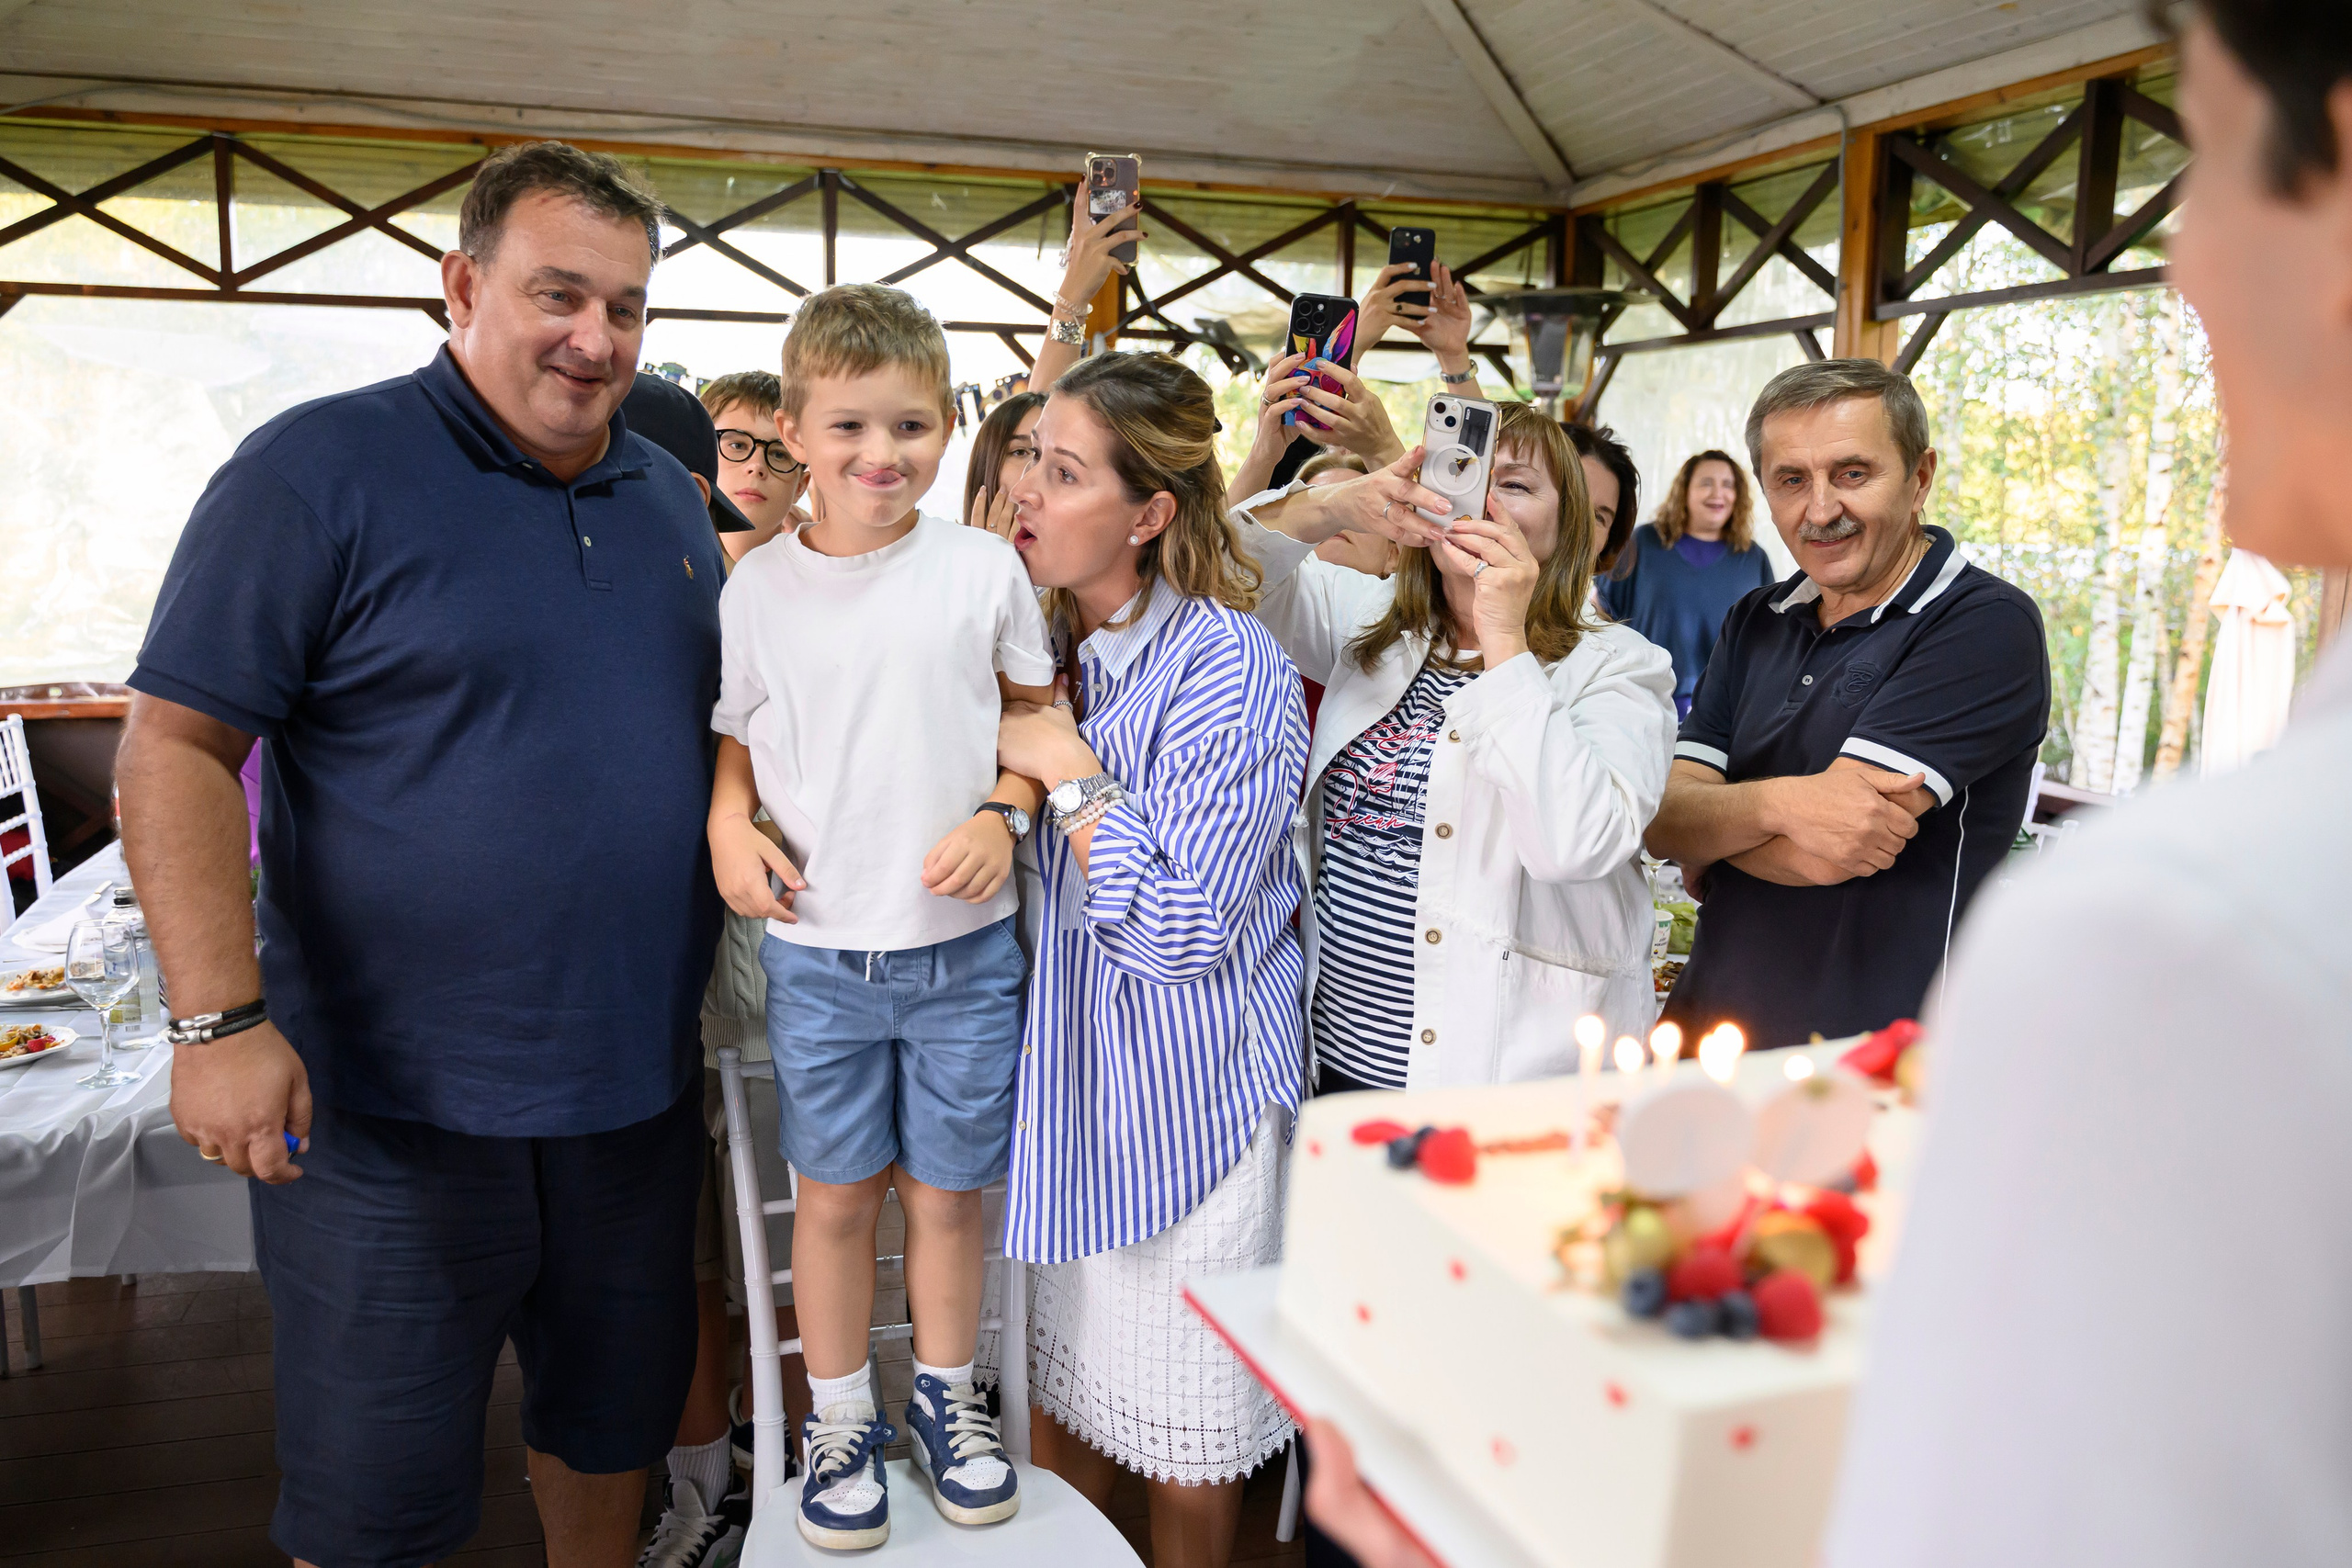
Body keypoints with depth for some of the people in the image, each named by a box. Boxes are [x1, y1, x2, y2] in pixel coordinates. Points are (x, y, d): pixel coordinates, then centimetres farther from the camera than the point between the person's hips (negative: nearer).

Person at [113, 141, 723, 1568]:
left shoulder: (671, 497, 9)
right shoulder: (322, 468, -10)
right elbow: (177, 745, -12)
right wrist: (223, 1017, -19)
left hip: (637, 1088, 6)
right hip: (393, 1107, -5)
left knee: (615, 1422, 21)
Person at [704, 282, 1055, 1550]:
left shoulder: (983, 569, -3)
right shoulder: (756, 590, -1)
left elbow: (1038, 715, 7)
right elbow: (734, 736, 11)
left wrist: (1002, 814, -9)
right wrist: (728, 824, -8)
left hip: (965, 945, 0)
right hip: (819, 951, 0)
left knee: (946, 1190, 13)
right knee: (835, 1196, 12)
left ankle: (946, 1395, 35)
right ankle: (838, 1416, 32)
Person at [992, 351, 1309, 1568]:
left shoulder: (1230, 669, -17)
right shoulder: (1043, 642, 3)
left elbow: (1183, 929, -21)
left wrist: (1071, 777, -19)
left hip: (1190, 1089, -5)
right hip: (1066, 1068, 6)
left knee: (1183, 1428, 12)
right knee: (1063, 1376, 19)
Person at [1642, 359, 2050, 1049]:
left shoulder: (1988, 625, -9)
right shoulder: (1755, 623, 11)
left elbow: (1824, 854, -16)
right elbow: (1662, 821, 1)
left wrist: (1710, 828, 2)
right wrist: (1775, 802, -17)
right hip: (1709, 1028, 3)